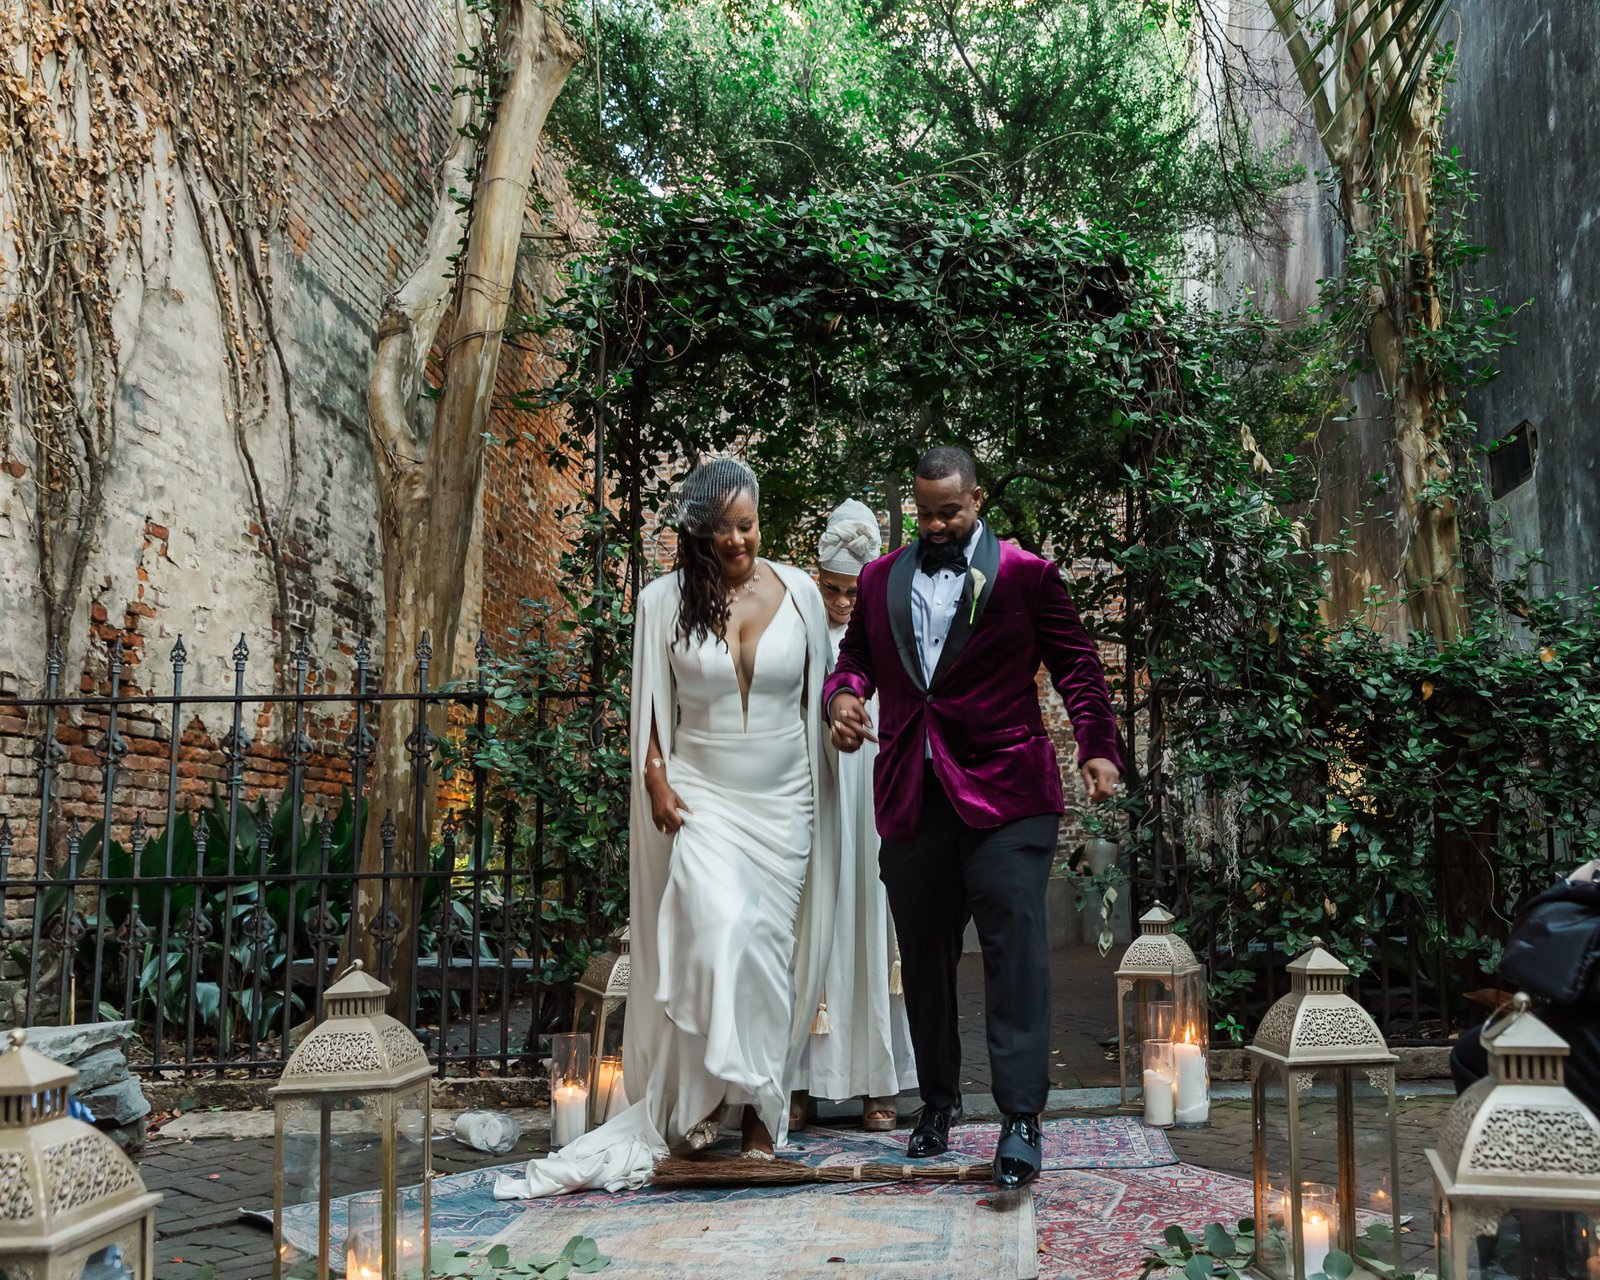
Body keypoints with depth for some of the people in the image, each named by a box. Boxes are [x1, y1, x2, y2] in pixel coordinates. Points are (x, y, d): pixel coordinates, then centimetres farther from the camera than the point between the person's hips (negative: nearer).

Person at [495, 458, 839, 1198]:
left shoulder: (798, 591, 3)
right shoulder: (664, 601, 0)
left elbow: (817, 692, 8)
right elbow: (649, 704, 4)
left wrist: (826, 792, 6)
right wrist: (655, 778, -7)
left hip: (784, 802, 2)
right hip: (700, 797, -2)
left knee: (769, 946, 4)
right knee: (721, 928, -22)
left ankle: (760, 1115, 16)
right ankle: (709, 1094, -6)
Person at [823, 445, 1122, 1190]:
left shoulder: (1026, 575, 3)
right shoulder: (880, 579, 15)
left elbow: (1076, 665, 1)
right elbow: (856, 656, 19)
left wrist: (1097, 747, -12)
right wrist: (843, 696, -4)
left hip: (1003, 793, -4)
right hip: (911, 795, 4)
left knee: (1014, 947, -8)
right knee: (923, 954, 12)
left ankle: (1020, 1119, -3)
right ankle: (937, 1100, 28)